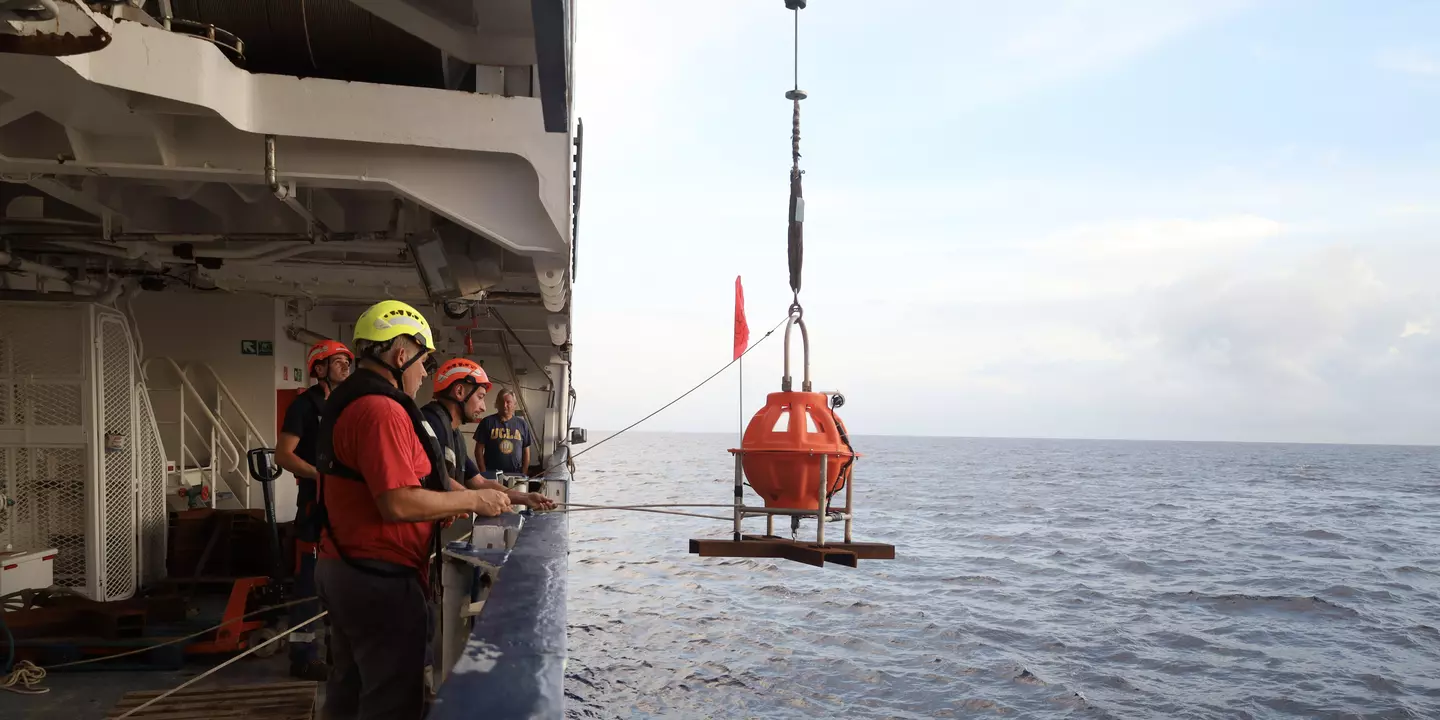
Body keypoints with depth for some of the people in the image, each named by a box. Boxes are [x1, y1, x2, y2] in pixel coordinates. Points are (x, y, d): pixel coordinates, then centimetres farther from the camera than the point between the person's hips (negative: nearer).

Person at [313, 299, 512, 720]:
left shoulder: (348, 402, 13)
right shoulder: (382, 409, -20)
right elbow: (398, 504, -26)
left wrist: (446, 506, 16)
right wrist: (473, 501, -15)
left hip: (343, 570, 10)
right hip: (381, 581, -10)